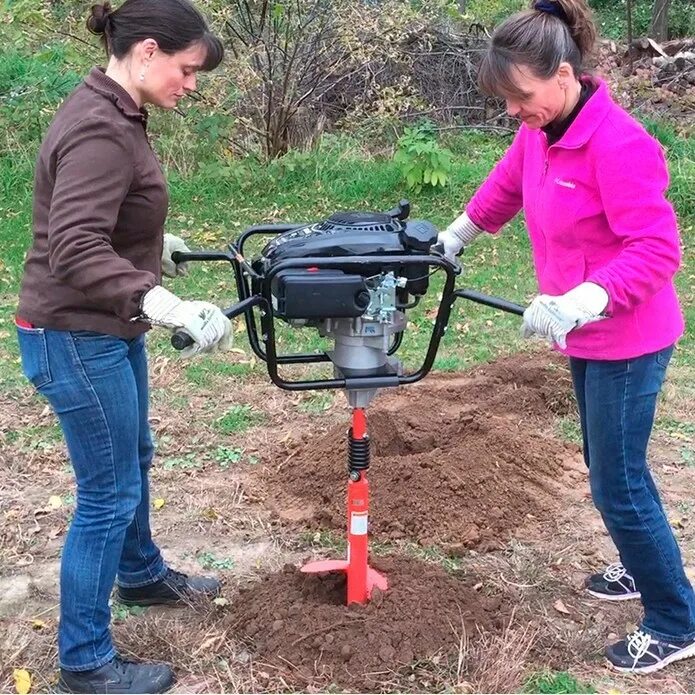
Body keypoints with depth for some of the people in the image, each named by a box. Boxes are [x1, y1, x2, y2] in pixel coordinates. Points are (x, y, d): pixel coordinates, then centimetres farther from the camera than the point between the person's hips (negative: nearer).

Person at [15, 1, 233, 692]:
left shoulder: (111, 115, 7)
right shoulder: (99, 130, -24)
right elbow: (75, 250, -33)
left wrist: (155, 243, 33)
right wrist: (167, 305, -41)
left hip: (107, 329, 10)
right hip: (76, 338, -10)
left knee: (133, 458, 26)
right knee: (108, 493, 0)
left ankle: (142, 575, 50)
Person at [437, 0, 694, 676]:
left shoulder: (618, 143, -26)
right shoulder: (538, 132, 0)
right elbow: (505, 185, 21)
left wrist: (584, 300, -41)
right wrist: (456, 234, 28)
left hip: (628, 340, -9)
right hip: (585, 336, 9)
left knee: (616, 485, 0)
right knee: (613, 468, 22)